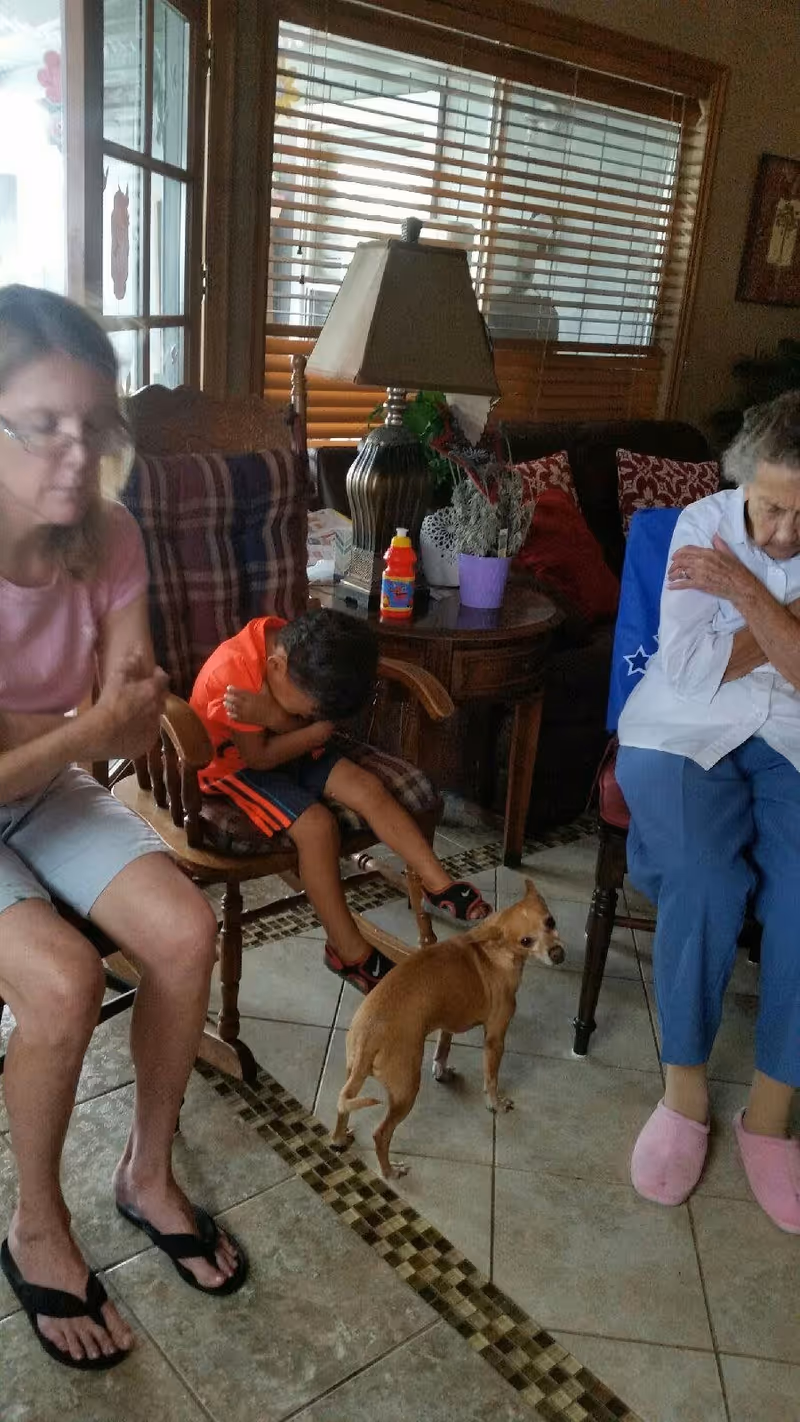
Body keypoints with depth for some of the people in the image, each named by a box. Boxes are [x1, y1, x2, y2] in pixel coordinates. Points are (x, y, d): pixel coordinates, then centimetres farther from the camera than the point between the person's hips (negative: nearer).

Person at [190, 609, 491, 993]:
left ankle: (439, 885, -4)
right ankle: (349, 951, -12)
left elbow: (322, 726, -15)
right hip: (235, 764, -7)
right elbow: (260, 756, -26)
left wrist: (274, 716, -32)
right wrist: (311, 729, -23)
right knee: (317, 825, -25)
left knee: (368, 788, -12)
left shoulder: (296, 649, -14)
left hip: (289, 746, 7)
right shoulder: (233, 671, -34)